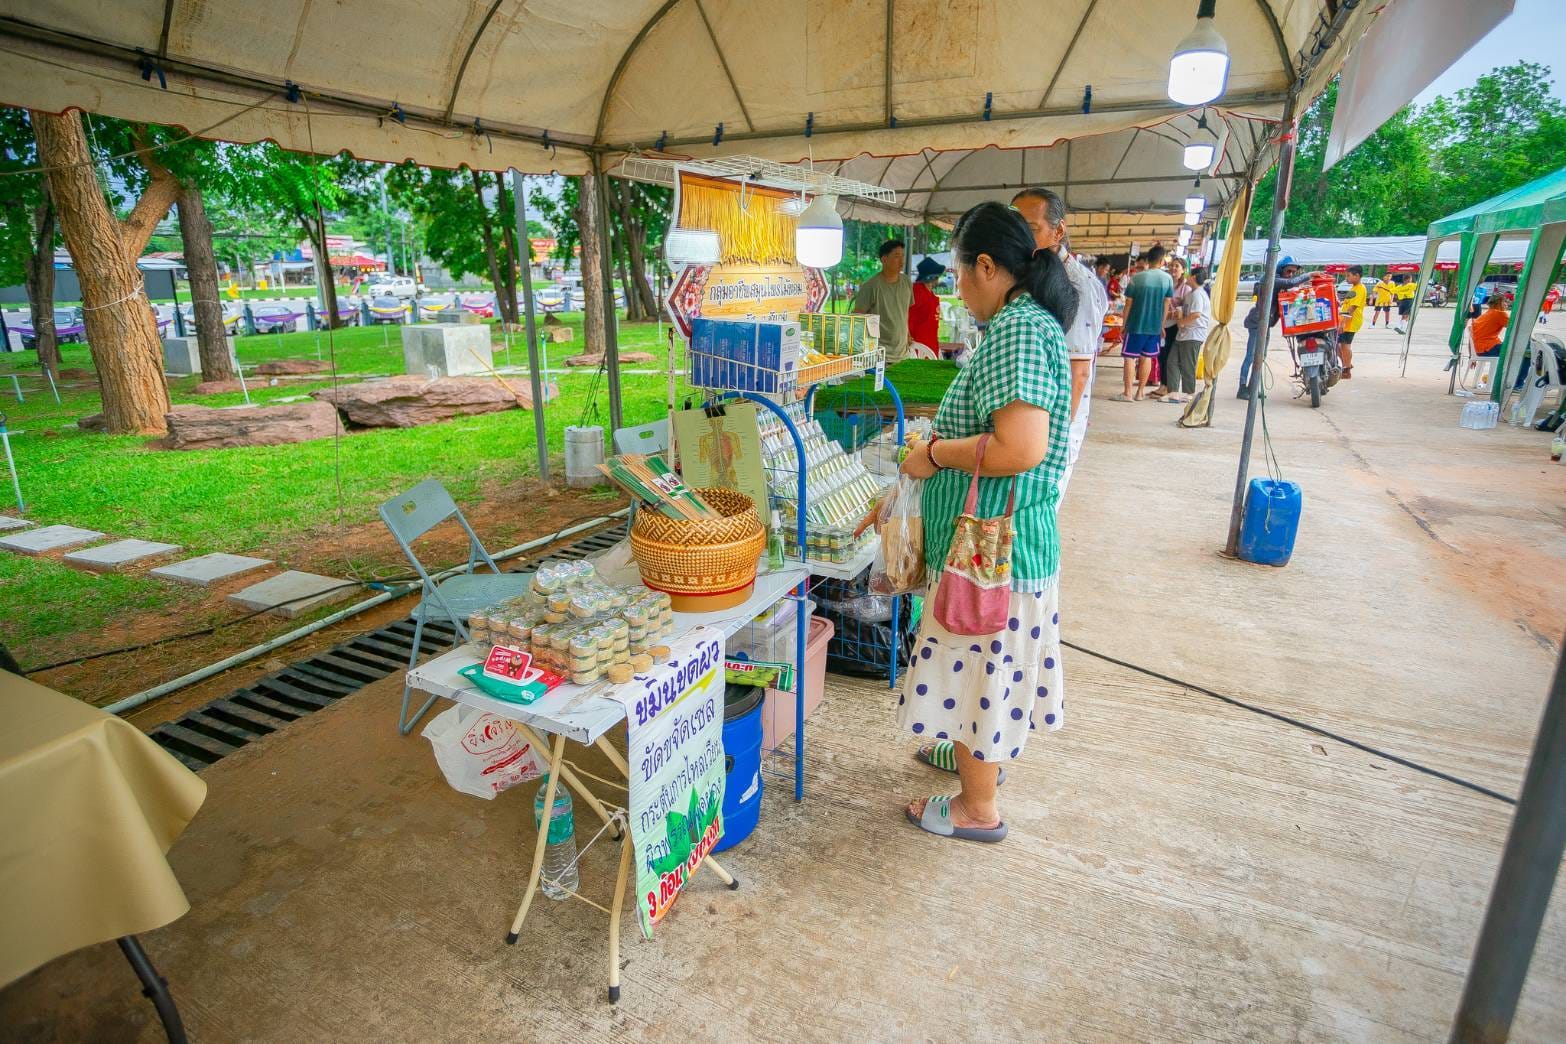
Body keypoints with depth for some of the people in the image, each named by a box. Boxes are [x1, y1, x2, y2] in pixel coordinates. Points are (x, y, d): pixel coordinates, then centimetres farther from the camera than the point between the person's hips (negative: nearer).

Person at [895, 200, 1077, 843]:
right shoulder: (1030, 321, 11)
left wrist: (935, 454, -19)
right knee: (985, 659, 25)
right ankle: (977, 754, 46)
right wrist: (942, 442, 15)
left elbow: (1020, 448, -32)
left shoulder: (1017, 329, -21)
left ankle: (978, 810, 23)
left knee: (975, 662, 5)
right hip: (1002, 535, 10)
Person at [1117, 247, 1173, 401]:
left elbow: (1129, 303, -4)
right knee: (1146, 358, 11)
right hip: (1155, 326, 3)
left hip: (1136, 324, -3)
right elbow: (1166, 304, 5)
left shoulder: (1137, 278, -8)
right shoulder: (1167, 279, -1)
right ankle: (1140, 392, 15)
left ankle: (1127, 393, -2)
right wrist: (1162, 325, 16)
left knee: (1130, 358, 1)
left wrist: (1124, 324, 6)